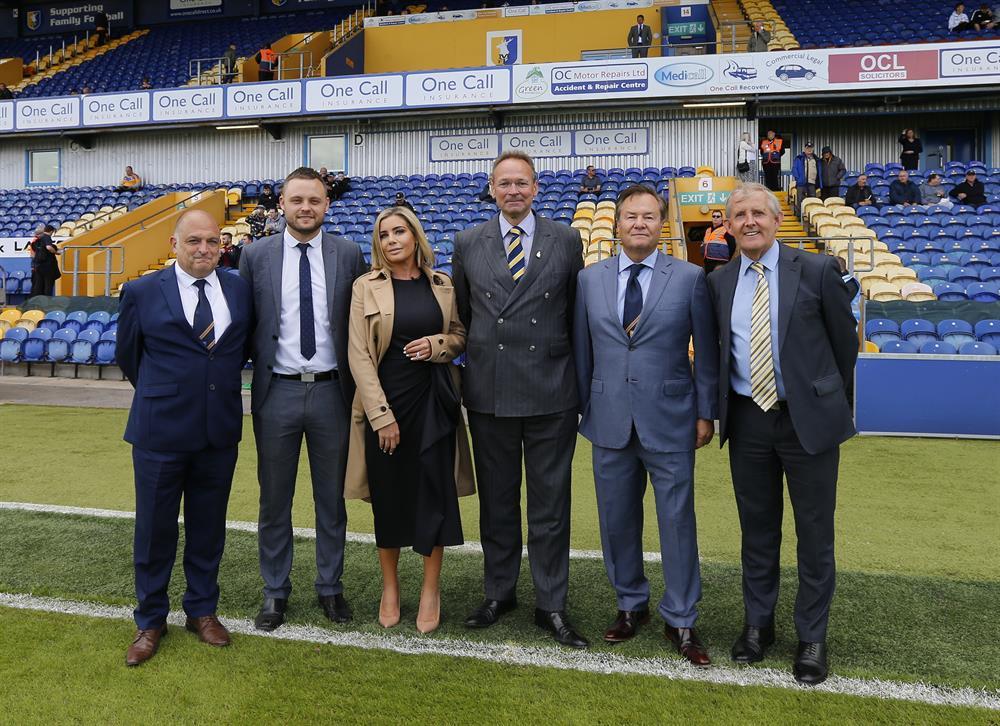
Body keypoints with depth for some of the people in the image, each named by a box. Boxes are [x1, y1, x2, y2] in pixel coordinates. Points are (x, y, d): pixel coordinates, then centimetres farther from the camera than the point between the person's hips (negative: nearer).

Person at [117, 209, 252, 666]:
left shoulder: (240, 291, 3)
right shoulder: (142, 292, -3)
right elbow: (127, 355, 8)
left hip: (220, 432, 2)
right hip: (161, 432, -2)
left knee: (208, 528, 13)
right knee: (154, 529, 8)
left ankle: (202, 610, 31)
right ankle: (150, 621, 27)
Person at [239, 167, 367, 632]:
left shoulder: (348, 254, 1)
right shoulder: (256, 255, 0)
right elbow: (244, 323, 6)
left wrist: (357, 385, 0)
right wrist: (257, 366, -3)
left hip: (331, 390, 0)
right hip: (277, 392, 0)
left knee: (331, 497, 12)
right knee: (274, 499, 11)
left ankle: (330, 587, 28)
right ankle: (275, 591, 27)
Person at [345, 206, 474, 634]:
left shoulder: (442, 285, 5)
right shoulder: (367, 286, -1)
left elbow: (460, 336, 14)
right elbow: (358, 354, -6)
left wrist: (436, 344, -10)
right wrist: (381, 415, -12)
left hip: (433, 402, 2)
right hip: (384, 401, -1)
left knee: (435, 493, 3)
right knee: (388, 496, 8)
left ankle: (431, 590, 19)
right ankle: (390, 587, 26)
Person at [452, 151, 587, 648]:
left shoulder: (566, 241, 3)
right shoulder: (468, 243, 6)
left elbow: (577, 312, 6)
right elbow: (463, 313, 13)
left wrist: (574, 375, 6)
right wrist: (474, 363, 10)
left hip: (551, 392, -1)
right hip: (489, 392, 1)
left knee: (550, 504, 6)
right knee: (496, 501, 13)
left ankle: (551, 605, 19)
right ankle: (498, 593, 30)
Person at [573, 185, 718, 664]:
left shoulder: (689, 278, -1)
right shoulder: (589, 280, 5)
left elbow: (707, 351, 1)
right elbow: (581, 351, 9)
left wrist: (707, 412, 0)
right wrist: (582, 408, 9)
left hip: (669, 420, -2)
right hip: (610, 421, 3)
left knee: (677, 522, 4)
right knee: (616, 520, 12)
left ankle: (680, 621, 21)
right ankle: (630, 605, 33)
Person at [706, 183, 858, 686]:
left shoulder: (817, 271, -5)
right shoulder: (718, 282, 5)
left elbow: (845, 342, 3)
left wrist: (834, 404, 10)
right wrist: (719, 409, 11)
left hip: (809, 418, -3)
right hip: (747, 421, 3)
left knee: (815, 534, 7)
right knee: (757, 530, 14)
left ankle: (812, 637, 23)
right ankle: (757, 624, 31)